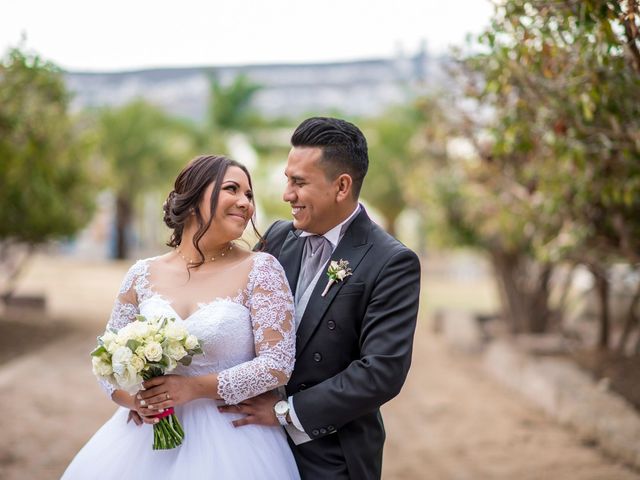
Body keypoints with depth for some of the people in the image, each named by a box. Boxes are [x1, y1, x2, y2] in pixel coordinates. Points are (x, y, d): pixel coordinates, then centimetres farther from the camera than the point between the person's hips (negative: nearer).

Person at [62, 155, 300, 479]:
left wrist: (195, 387, -17)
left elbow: (278, 363, -12)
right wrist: (130, 396, -9)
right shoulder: (144, 274, 4)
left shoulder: (260, 269, -6)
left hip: (228, 440, -3)